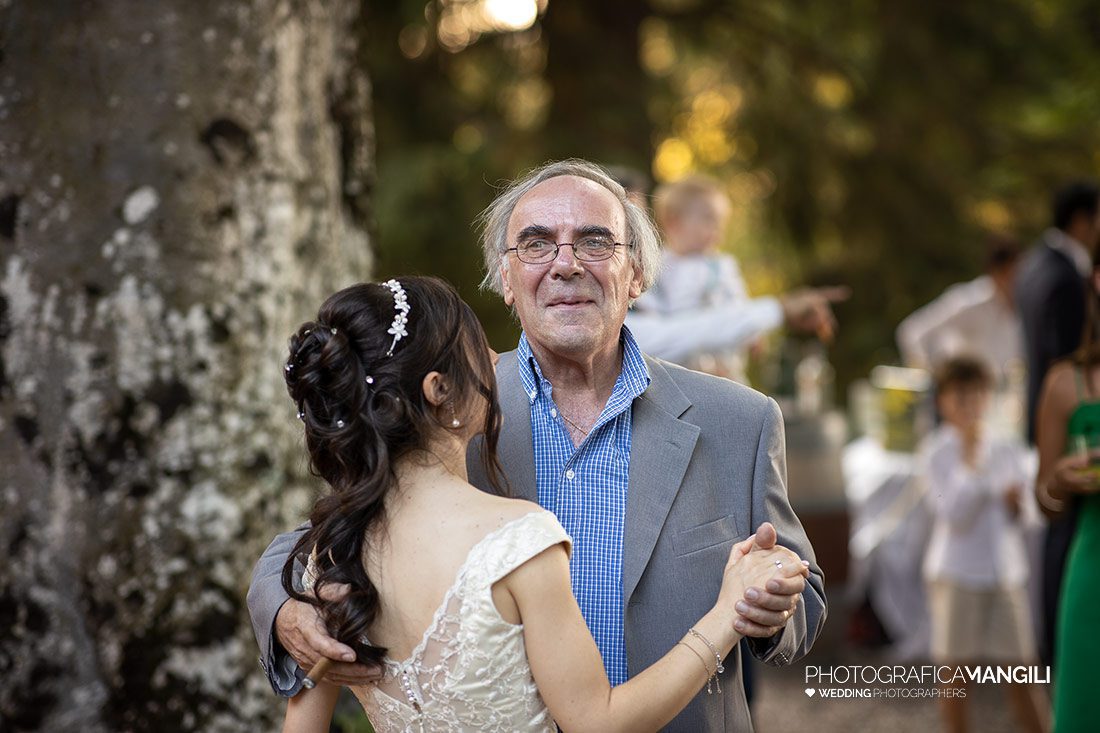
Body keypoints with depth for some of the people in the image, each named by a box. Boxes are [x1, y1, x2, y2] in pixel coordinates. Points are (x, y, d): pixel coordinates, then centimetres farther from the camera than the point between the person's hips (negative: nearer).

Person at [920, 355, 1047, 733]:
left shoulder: (1007, 450, 9)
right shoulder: (934, 453, -4)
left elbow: (1019, 514, 14)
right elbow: (954, 514, -14)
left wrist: (1015, 500, -8)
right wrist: (971, 461, -16)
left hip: (1006, 570, 3)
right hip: (956, 571, -3)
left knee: (1021, 673, 3)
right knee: (957, 671, 3)